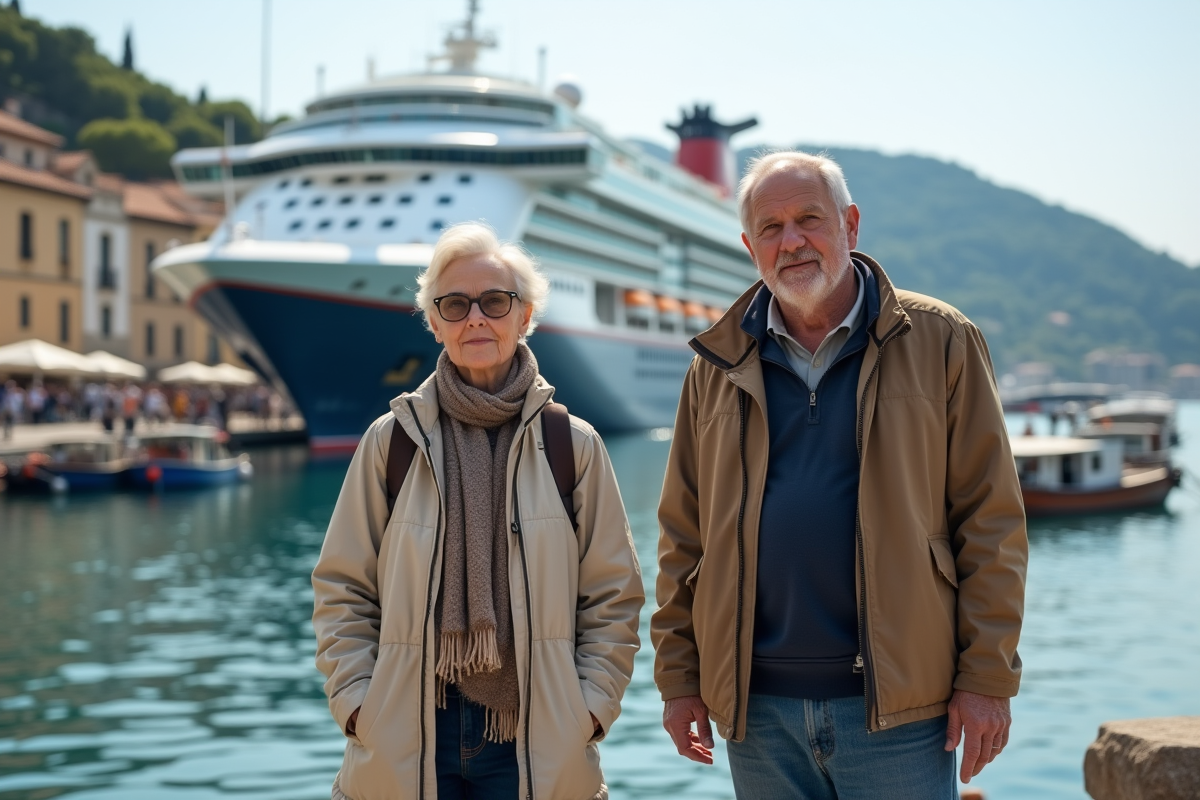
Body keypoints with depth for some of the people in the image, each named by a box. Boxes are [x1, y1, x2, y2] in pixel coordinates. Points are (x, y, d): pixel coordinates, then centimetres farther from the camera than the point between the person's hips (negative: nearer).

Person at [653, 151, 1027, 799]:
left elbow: (991, 521, -2)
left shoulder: (939, 342, 0)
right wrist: (678, 677, 4)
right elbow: (683, 537, 10)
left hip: (897, 706, -2)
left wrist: (986, 677, -7)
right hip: (757, 712, 3)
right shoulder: (717, 368, 8)